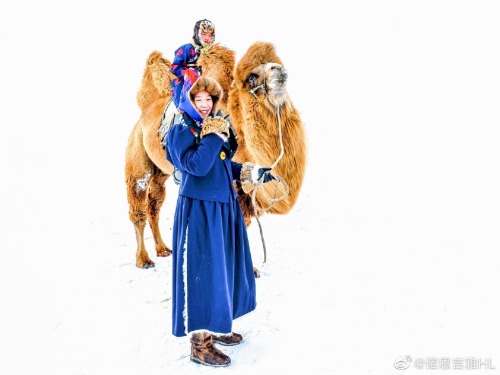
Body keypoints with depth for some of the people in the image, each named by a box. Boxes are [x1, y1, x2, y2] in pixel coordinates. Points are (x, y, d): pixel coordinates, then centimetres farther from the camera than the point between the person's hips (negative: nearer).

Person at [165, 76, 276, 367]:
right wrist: (214, 135, -19)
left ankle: (216, 328, 32)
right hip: (199, 210, -8)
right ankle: (199, 343, 7)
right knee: (203, 273, -4)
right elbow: (197, 166, -26)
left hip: (223, 208, 8)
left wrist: (252, 172, 10)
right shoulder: (181, 131, -9)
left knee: (224, 268, 16)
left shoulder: (217, 126, 13)